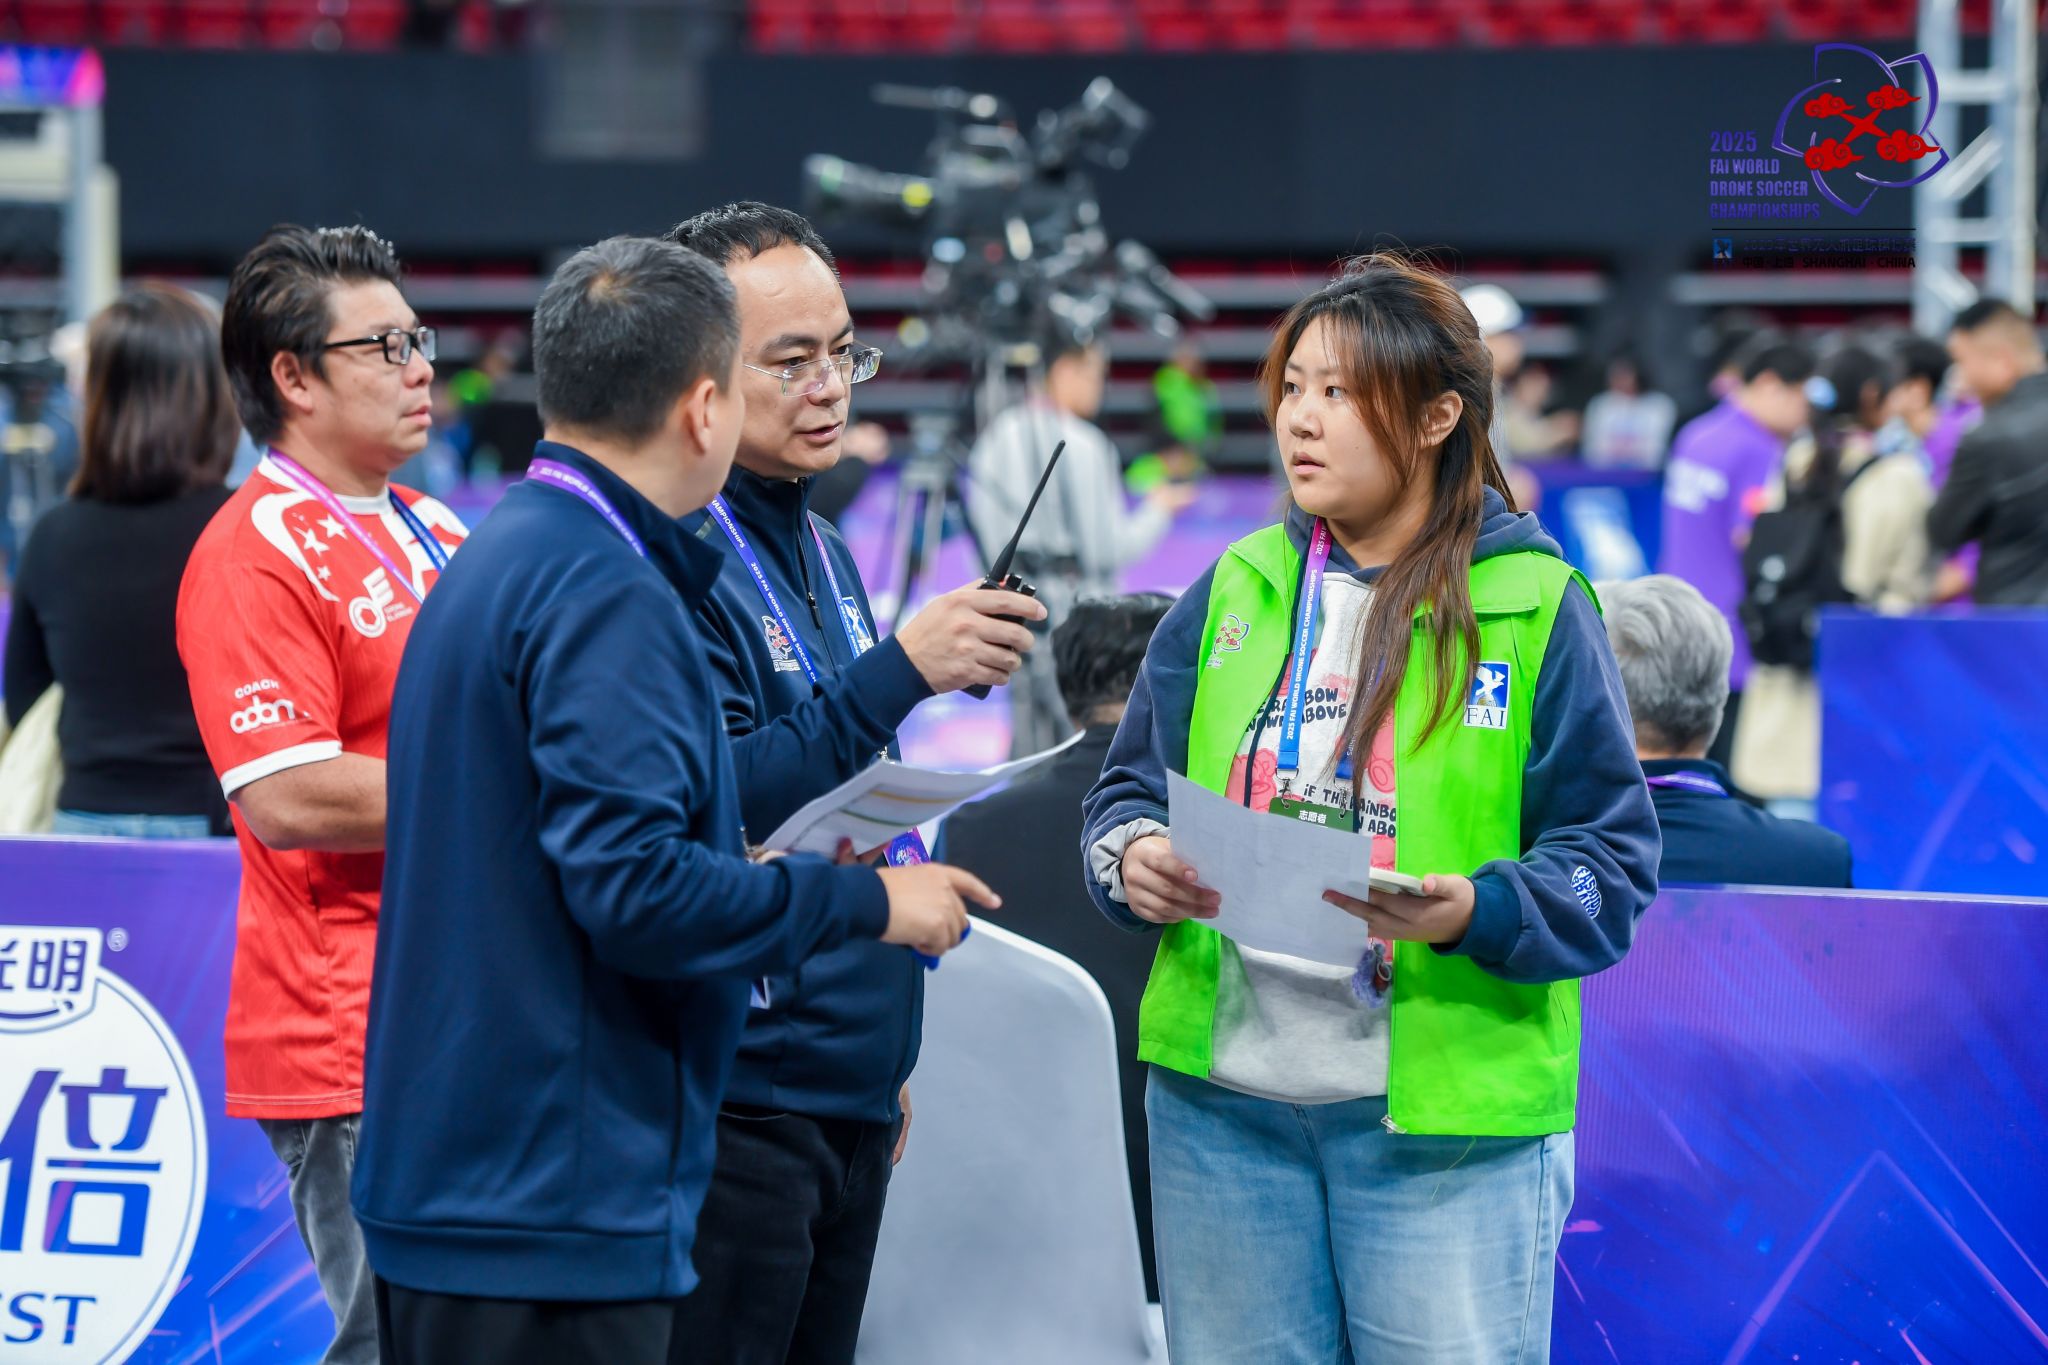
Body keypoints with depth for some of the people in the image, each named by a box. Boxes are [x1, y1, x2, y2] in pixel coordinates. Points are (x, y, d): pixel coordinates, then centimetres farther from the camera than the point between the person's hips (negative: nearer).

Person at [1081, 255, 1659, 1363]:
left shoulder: (1536, 607, -3)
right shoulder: (1236, 591, 10)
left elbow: (1610, 866, -5)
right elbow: (1130, 786, 16)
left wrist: (1474, 912, -24)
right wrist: (1132, 859, -8)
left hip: (1446, 1122, -4)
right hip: (1222, 1100, 4)